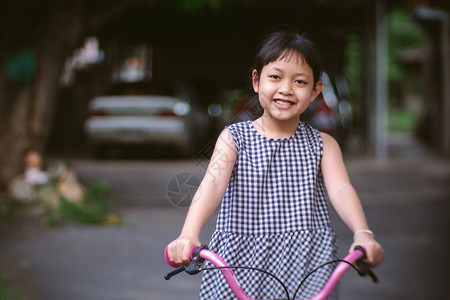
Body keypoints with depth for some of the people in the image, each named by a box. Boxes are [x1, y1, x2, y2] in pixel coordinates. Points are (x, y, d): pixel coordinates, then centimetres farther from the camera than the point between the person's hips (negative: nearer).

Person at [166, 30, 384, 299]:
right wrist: (189, 235, -34)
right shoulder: (234, 137, 1)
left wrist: (363, 234, -31)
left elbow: (341, 190, -10)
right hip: (241, 260, 0)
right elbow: (212, 184, -15)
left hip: (306, 265, 0)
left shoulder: (322, 145, 6)